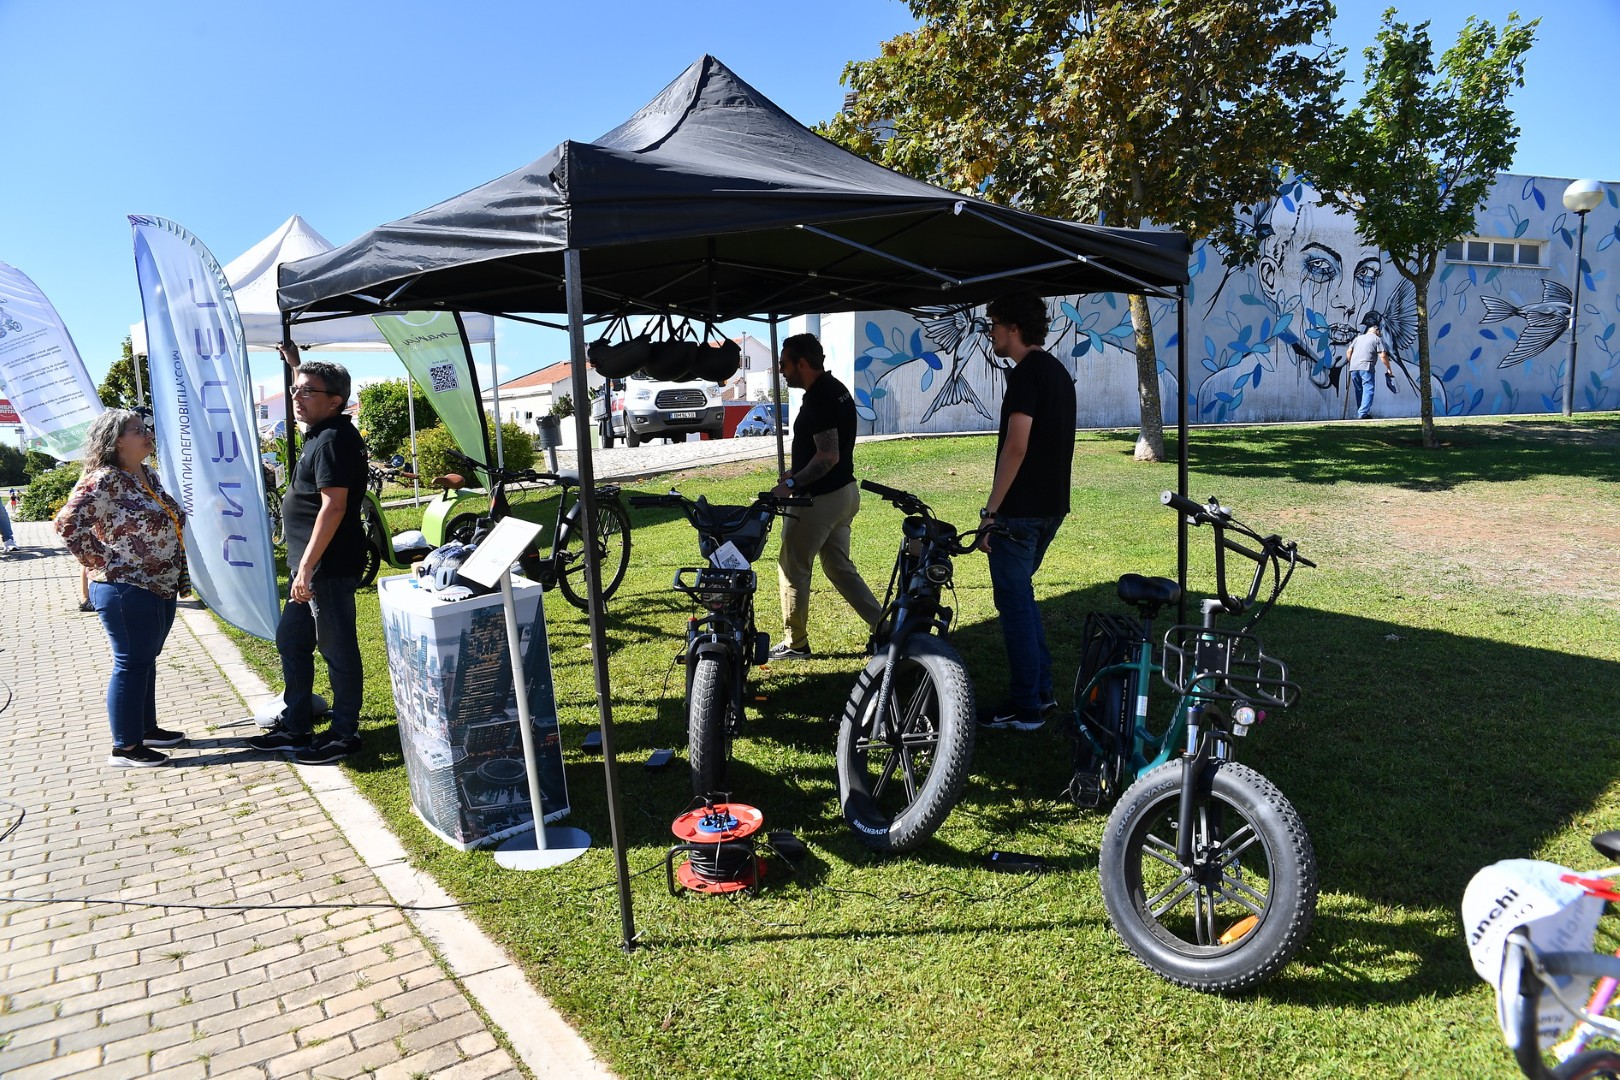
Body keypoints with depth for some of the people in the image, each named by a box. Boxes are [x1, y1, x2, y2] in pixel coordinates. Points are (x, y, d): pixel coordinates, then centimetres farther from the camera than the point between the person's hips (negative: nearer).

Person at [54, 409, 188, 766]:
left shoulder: (148, 475, 10)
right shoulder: (103, 481, -16)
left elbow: (171, 519, 23)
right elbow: (68, 524, -22)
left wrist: (175, 568, 14)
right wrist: (102, 561, -15)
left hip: (160, 588, 9)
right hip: (127, 591, -9)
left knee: (145, 661, 18)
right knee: (131, 665, -2)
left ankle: (146, 728, 31)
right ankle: (125, 747, 8)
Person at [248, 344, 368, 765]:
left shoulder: (333, 440, -17)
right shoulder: (323, 433, 13)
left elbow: (333, 507, -24)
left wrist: (307, 566, -24)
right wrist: (294, 362, 40)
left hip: (329, 566, -11)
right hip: (310, 564, 11)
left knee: (337, 650, 0)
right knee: (291, 641, 18)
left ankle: (345, 734, 11)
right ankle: (295, 726, 29)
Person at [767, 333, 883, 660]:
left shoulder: (818, 400, -21)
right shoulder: (837, 389, 10)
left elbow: (828, 456, -26)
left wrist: (791, 484, -22)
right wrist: (797, 472, 21)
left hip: (820, 499, -10)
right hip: (845, 492, 10)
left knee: (792, 568, 5)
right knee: (839, 566, 16)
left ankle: (795, 644, 16)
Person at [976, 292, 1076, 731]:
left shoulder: (1026, 373, -15)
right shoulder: (1059, 371, 15)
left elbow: (1016, 448, -23)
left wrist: (991, 513, -20)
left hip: (1021, 509, -10)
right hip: (1052, 505, 10)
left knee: (1014, 601, -1)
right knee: (1021, 595, 20)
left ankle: (1025, 708, 6)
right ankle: (1042, 691, 26)